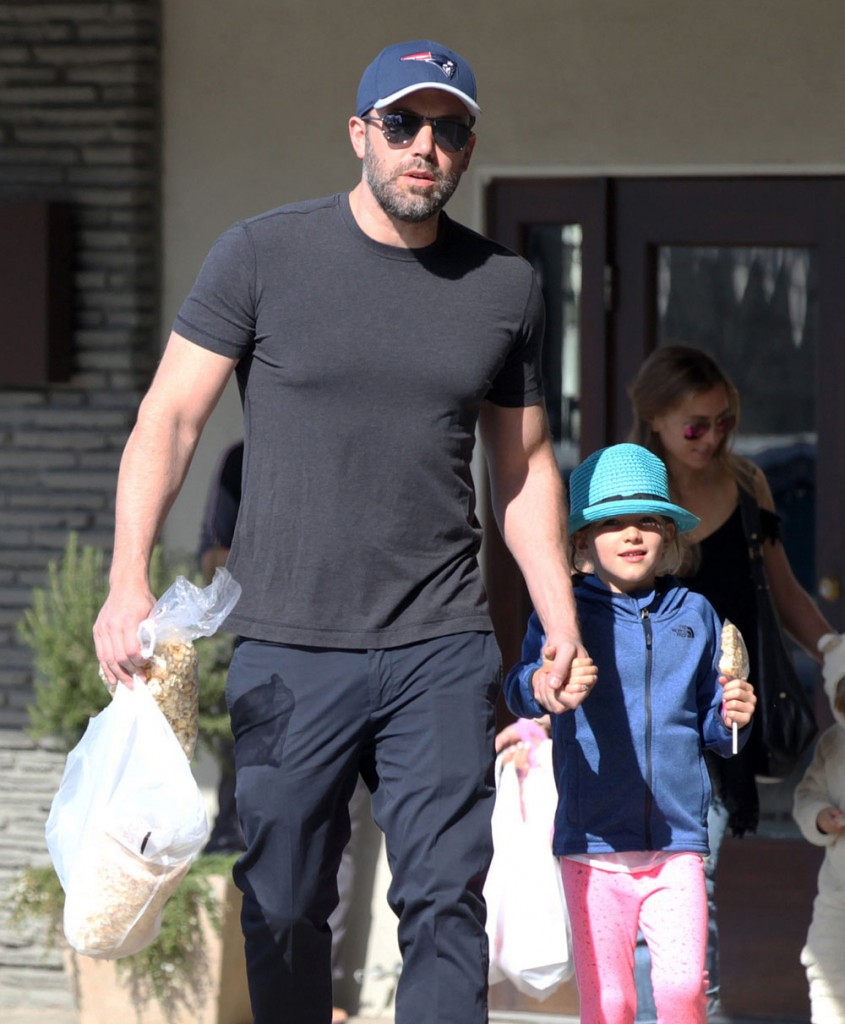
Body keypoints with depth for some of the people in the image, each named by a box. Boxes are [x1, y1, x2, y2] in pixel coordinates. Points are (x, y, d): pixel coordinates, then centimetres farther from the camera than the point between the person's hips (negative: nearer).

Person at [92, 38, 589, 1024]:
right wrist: (128, 580, -14)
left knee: (446, 900, -7)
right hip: (285, 646, -1)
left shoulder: (505, 285, 10)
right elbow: (169, 416, -1)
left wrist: (561, 618, 9)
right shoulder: (262, 256, 1)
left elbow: (524, 463, 19)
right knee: (281, 908, 3)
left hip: (440, 647, 1)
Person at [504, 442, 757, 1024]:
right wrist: (545, 683, -38)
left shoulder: (694, 615, 11)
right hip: (594, 844, -2)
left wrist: (732, 719, -3)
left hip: (676, 845, 2)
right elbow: (519, 693, -16)